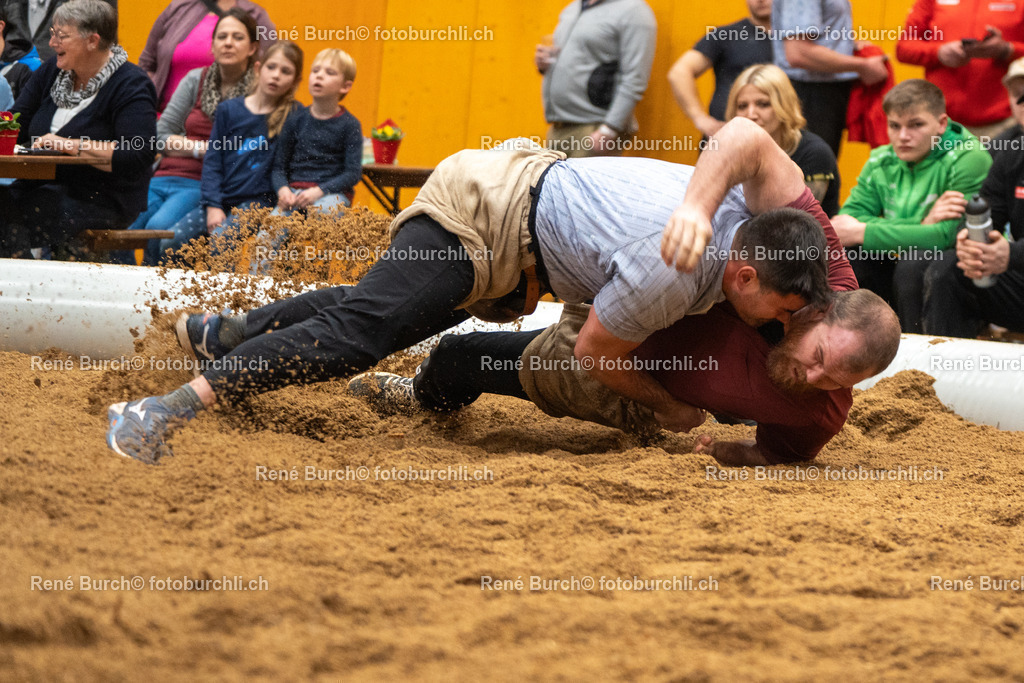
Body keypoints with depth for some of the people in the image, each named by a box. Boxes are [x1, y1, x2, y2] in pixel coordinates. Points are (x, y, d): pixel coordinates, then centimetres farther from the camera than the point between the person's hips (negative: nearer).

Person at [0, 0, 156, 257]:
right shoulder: (51, 72, 15)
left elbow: (138, 155, -20)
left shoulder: (130, 87, -7)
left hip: (104, 200, -7)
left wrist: (71, 145, -20)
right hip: (42, 186, 7)